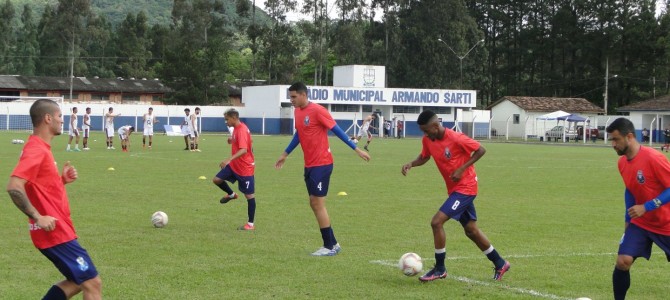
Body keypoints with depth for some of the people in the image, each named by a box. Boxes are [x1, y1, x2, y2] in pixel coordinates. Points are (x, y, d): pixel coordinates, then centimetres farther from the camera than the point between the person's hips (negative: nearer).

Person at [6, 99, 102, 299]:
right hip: (55, 232, -10)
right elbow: (14, 187, -28)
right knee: (93, 283, -6)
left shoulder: (40, 148, 12)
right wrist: (38, 218, -24)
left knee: (78, 281, 17)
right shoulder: (36, 150, -18)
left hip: (58, 231, 10)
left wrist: (62, 179, 5)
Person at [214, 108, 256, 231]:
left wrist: (229, 159, -43)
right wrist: (232, 140, 4)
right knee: (217, 179, 0)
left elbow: (243, 150, -34)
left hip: (245, 168, -9)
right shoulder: (237, 128, 6)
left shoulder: (242, 130, -23)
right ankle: (231, 194, 26)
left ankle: (250, 224, 7)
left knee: (249, 195, 0)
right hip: (234, 165, 9)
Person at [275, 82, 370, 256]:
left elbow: (337, 130, -13)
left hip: (321, 164, -8)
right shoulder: (297, 112, 9)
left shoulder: (317, 111, -15)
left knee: (318, 203, -7)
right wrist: (285, 154, 31)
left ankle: (329, 247, 1)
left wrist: (356, 149, -14)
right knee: (314, 204, 10)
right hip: (309, 165, 8)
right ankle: (333, 244, 19)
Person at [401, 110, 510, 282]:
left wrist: (462, 169, -20)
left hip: (465, 187, -9)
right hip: (454, 189, 9)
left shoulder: (456, 139, -23)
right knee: (471, 230, 14)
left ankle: (440, 269, -4)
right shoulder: (427, 140, -1)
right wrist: (411, 164, -5)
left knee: (437, 222, -16)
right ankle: (500, 264, 29)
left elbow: (481, 150, -14)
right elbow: (424, 157, 16)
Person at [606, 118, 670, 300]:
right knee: (623, 261, -12)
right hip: (640, 223, 5)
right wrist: (628, 218, 13)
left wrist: (646, 207, -27)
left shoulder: (653, 158, -24)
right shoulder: (622, 162, 0)